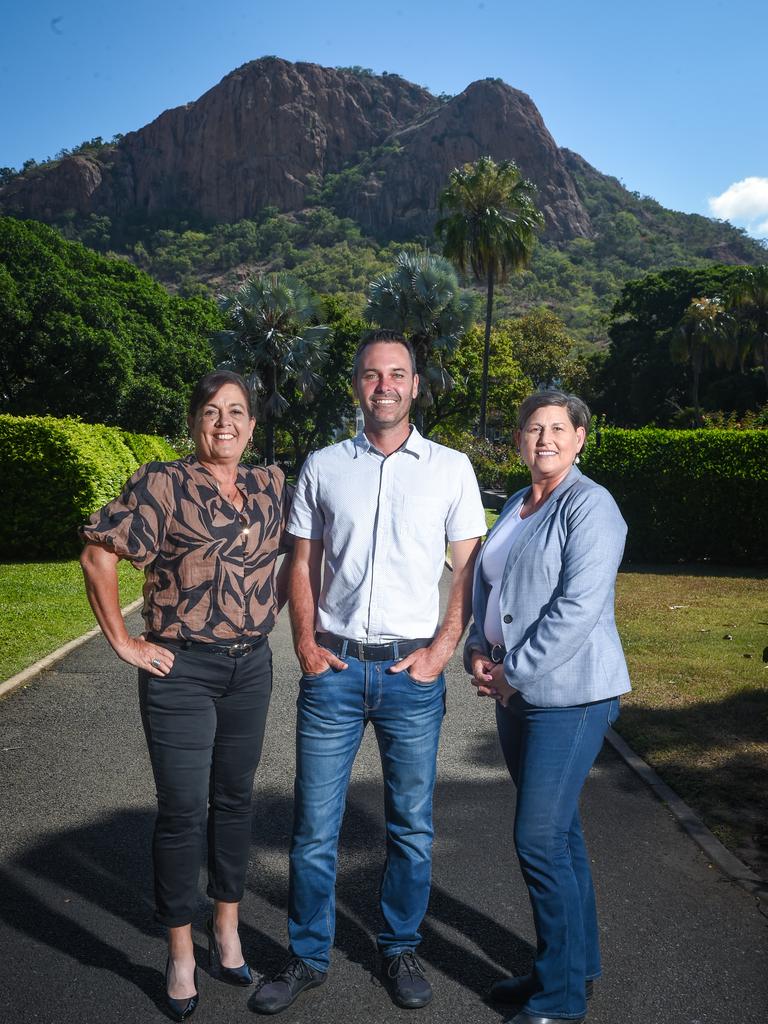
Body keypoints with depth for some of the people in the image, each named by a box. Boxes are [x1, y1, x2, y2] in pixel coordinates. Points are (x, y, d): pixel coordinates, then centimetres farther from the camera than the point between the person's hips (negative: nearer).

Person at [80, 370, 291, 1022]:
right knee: (182, 812, 3)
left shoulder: (271, 487, 5)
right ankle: (181, 957, 22)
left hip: (251, 667, 5)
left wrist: (271, 608, 9)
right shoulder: (163, 485, -10)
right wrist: (122, 641, -11)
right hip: (181, 670, -4)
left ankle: (227, 930, 34)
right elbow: (98, 556, -12)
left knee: (235, 799, 15)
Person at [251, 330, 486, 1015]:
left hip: (412, 674, 0)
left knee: (412, 826, 11)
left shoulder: (451, 467, 4)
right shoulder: (324, 467, 7)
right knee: (314, 824, 7)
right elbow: (303, 566, 11)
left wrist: (442, 650, -6)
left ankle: (401, 949, 31)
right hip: (333, 668, 1)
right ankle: (309, 956, 26)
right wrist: (305, 641, -2)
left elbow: (469, 568, 4)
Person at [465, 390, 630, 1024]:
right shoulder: (516, 507, 14)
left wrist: (515, 672, -16)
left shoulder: (589, 506, -12)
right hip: (518, 694, 8)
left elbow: (579, 606, -20)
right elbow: (486, 585, 19)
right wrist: (479, 649, 3)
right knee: (558, 831, 17)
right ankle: (576, 965, 33)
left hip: (569, 695, -8)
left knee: (540, 840, -5)